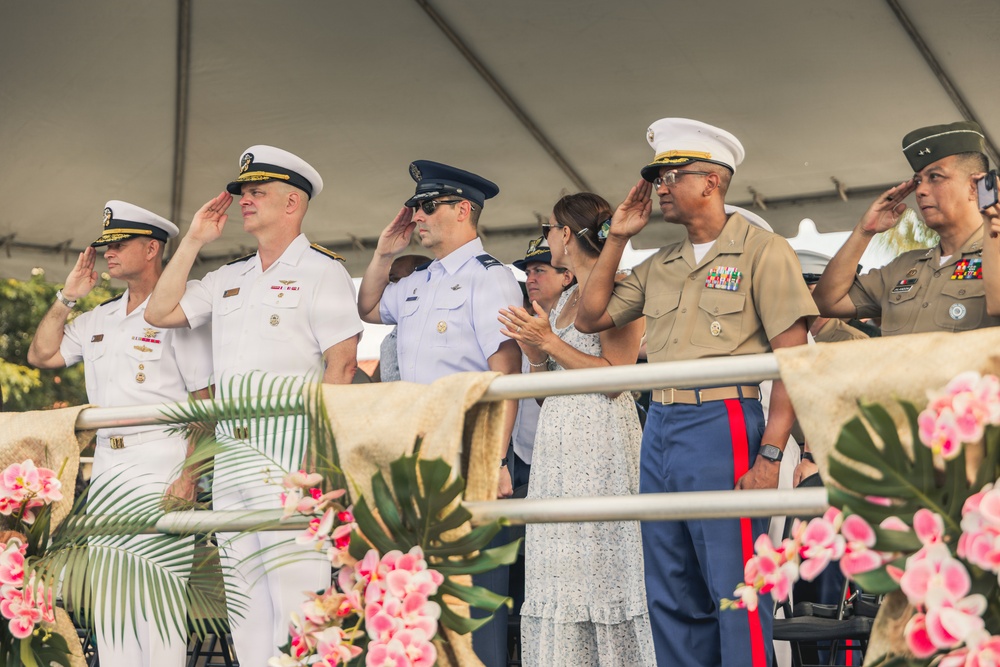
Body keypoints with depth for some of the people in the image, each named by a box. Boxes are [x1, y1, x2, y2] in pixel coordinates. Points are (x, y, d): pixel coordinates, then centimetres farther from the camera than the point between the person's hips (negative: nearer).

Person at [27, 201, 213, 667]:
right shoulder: (100, 319, 17)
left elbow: (204, 401, -11)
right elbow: (41, 355, 20)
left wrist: (189, 476, -19)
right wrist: (67, 297, 12)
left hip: (159, 461, -7)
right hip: (106, 464, 8)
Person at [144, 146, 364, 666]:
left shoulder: (320, 271, -2)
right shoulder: (230, 278, 20)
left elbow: (342, 363, -10)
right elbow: (160, 312, 18)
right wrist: (194, 241, 15)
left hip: (290, 446, -7)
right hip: (230, 447, 7)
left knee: (296, 578, -11)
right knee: (244, 588, 8)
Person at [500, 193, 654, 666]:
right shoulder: (565, 299, 19)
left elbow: (615, 376, -16)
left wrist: (549, 342, -14)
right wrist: (534, 353, 1)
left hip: (600, 437, -9)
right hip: (557, 440, 9)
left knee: (599, 566, -8)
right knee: (561, 571, 6)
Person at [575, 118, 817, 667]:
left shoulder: (762, 252, -3)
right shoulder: (659, 266, 17)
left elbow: (792, 361, -8)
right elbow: (590, 317, 19)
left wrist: (769, 456, -17)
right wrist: (616, 239, 12)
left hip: (723, 425, -7)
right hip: (659, 430, 7)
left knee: (736, 592, -6)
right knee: (670, 597, 10)